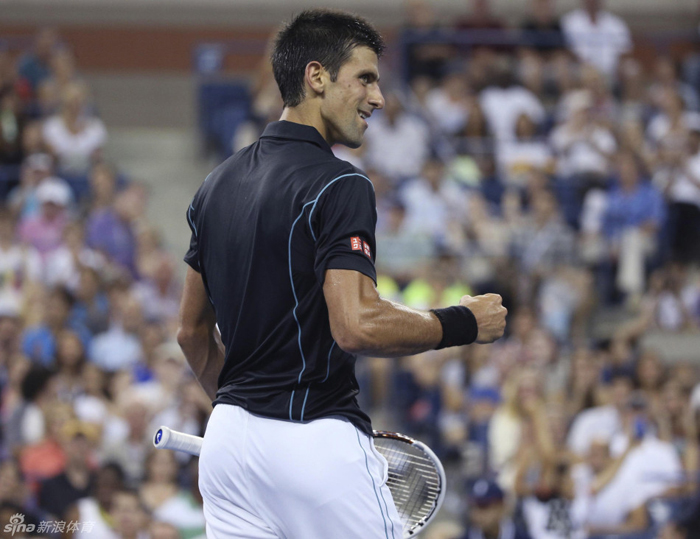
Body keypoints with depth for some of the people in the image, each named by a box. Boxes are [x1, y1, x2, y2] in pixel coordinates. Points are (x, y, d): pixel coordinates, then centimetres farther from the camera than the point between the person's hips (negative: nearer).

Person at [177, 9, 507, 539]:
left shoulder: (218, 183, 14)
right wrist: (462, 323, -9)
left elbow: (193, 330, 20)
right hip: (316, 445, -8)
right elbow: (355, 325, -22)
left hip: (227, 437, 8)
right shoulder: (338, 185, -12)